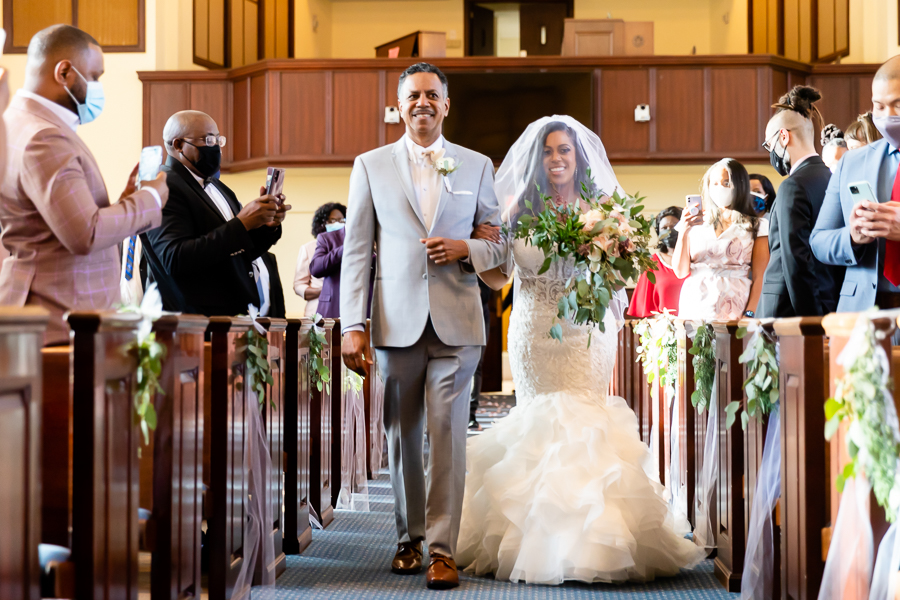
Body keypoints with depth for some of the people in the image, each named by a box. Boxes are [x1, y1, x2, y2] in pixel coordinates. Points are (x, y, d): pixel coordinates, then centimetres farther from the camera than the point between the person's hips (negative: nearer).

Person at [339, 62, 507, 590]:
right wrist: (353, 326, -3)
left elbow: (501, 245, 13)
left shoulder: (476, 166, 10)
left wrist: (465, 248, -9)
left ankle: (443, 548, -1)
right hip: (396, 323, 1)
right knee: (402, 436, 8)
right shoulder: (371, 166, 9)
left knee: (448, 433, -6)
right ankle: (409, 537, 22)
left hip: (457, 323, -1)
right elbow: (357, 251, 5)